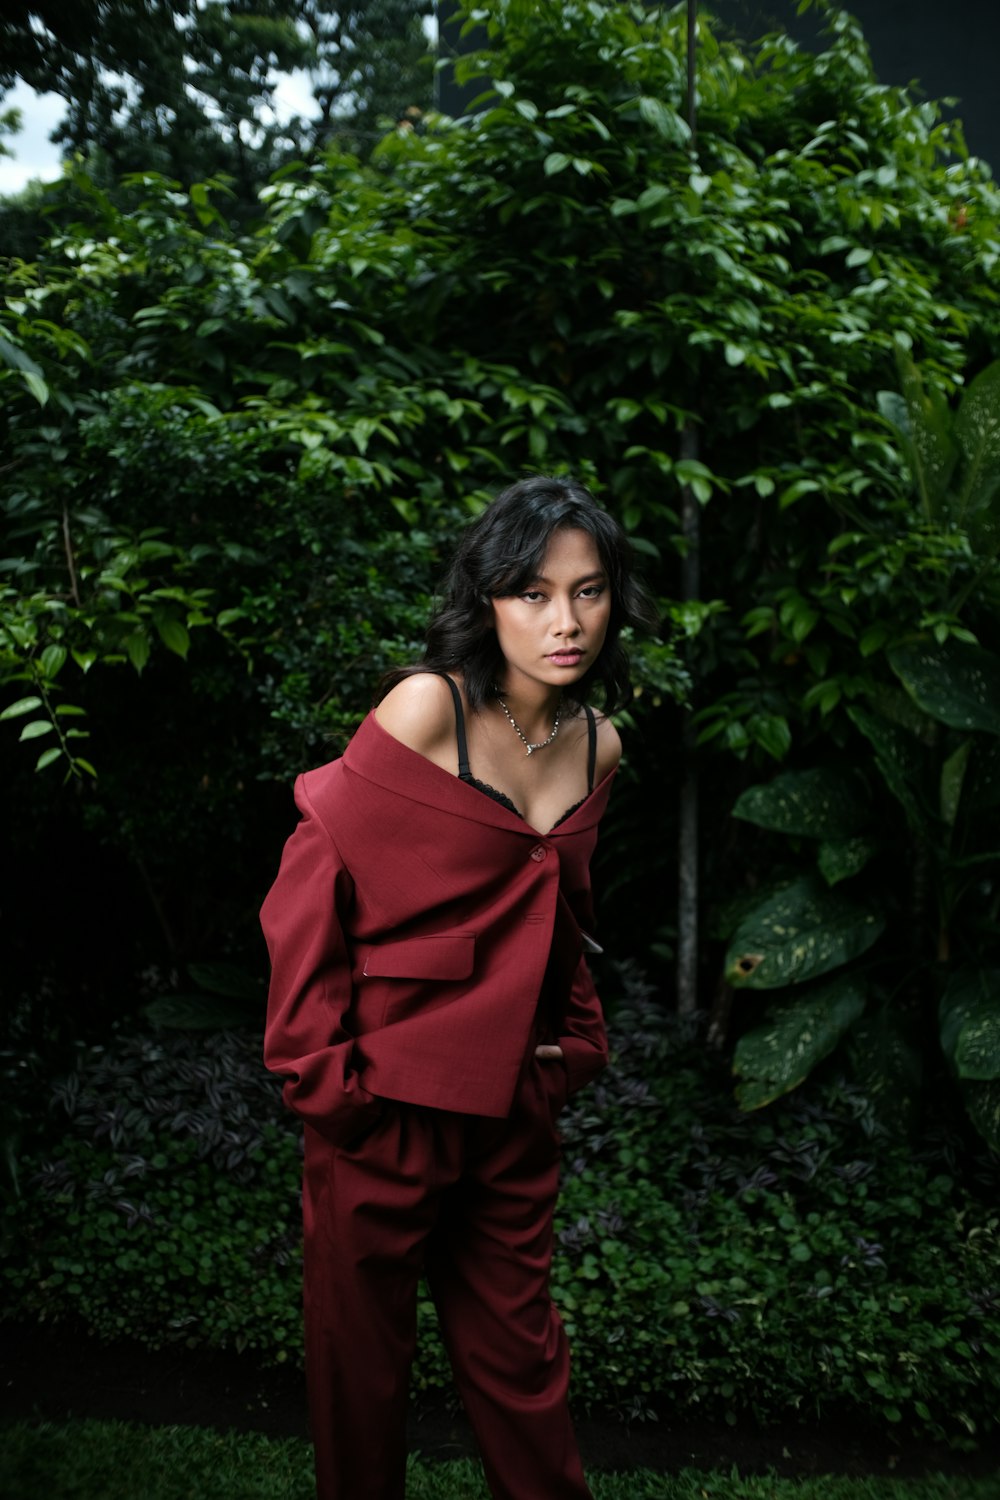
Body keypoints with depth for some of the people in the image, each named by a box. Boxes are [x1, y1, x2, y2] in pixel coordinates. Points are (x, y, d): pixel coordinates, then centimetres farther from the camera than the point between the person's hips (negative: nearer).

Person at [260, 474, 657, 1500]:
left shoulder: (599, 745, 2)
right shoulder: (426, 707, -16)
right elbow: (315, 881, -13)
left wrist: (578, 1041, 9)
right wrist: (323, 1068, -15)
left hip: (515, 1105, 5)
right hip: (384, 1098, -4)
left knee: (518, 1350, 20)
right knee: (359, 1345, 16)